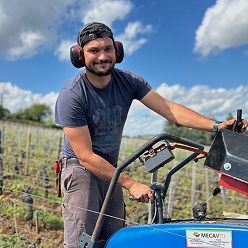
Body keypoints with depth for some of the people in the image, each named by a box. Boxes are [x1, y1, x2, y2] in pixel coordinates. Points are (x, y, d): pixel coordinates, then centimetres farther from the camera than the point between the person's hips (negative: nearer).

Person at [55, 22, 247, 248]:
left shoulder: (127, 82, -4)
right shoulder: (70, 96, -19)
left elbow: (168, 108, -11)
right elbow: (86, 157, -21)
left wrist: (216, 125, -23)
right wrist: (130, 184, -23)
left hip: (111, 169, 5)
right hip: (81, 169, -5)